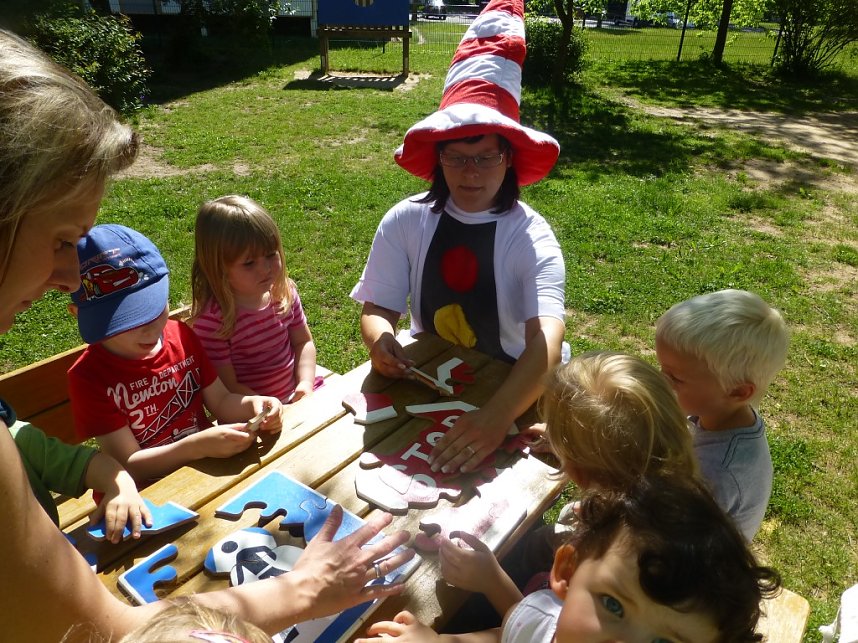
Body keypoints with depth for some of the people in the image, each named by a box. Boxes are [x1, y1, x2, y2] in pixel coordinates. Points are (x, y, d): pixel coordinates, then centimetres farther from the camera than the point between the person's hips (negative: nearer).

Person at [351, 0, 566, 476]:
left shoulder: (531, 236, -16)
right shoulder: (405, 221, -7)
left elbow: (546, 339, -29)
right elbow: (377, 307, -5)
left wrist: (497, 414, -46)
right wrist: (379, 341, -30)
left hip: (507, 387, -2)